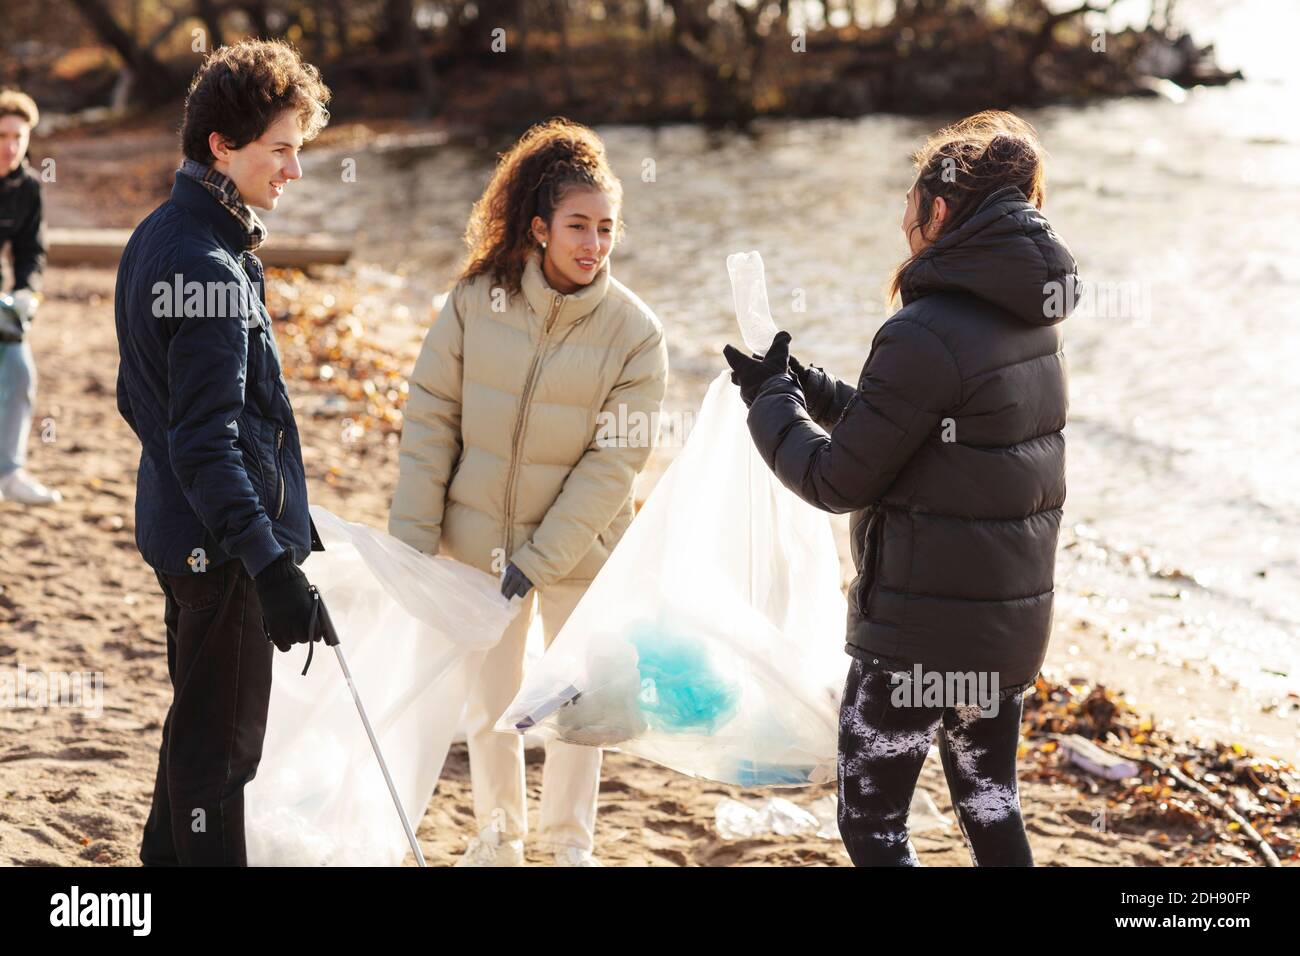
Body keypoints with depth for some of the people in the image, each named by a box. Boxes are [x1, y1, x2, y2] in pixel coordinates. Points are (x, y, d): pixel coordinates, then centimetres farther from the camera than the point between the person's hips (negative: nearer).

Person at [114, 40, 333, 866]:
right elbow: (207, 442, -27)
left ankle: (170, 859, 33)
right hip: (223, 546, -10)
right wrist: (273, 566, -31)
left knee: (200, 722, 21)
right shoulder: (210, 270, -22)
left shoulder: (158, 239, 10)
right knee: (222, 738, -1)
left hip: (179, 528, 10)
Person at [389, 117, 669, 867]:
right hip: (480, 541, 1)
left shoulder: (635, 333, -13)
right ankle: (499, 835, 36)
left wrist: (540, 559, -17)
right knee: (490, 701, 14)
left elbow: (613, 463, -14)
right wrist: (414, 532, -6)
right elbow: (430, 417, -4)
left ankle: (572, 842, 34)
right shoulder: (477, 300, -10)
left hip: (577, 551, -1)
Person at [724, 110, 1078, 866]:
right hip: (1013, 624, 8)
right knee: (992, 812, 18)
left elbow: (837, 481, -14)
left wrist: (770, 400, 2)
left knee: (872, 823, 6)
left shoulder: (928, 335, -22)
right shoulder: (1030, 322, 5)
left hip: (920, 630, -8)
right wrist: (810, 388, 16)